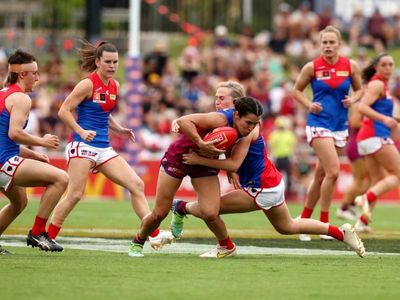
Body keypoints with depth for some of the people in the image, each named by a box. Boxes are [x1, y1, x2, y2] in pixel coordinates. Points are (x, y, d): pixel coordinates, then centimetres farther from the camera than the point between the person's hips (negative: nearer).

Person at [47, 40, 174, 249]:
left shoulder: (114, 86, 13)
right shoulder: (88, 84, -10)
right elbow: (64, 111, -12)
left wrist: (120, 130, 11)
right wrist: (81, 131, -23)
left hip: (104, 148, 7)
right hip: (83, 146, -7)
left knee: (137, 185, -2)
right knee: (75, 194, -13)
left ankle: (155, 235, -2)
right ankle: (48, 237, -1)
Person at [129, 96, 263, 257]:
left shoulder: (240, 130, -14)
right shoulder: (221, 120, -34)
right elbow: (183, 121, -40)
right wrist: (202, 145, -44)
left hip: (205, 164, 4)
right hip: (178, 157, -4)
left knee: (210, 214, -16)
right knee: (159, 213, 4)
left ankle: (227, 246, 11)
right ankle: (138, 242, 32)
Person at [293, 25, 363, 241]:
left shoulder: (350, 66, 1)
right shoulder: (312, 67, -5)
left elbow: (359, 89, 14)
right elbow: (297, 90, 7)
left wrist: (353, 99, -7)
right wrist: (309, 105, -10)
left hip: (340, 126, 4)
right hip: (319, 124, -4)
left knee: (321, 175, 12)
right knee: (333, 171, -17)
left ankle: (304, 220, 25)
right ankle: (324, 223, -6)